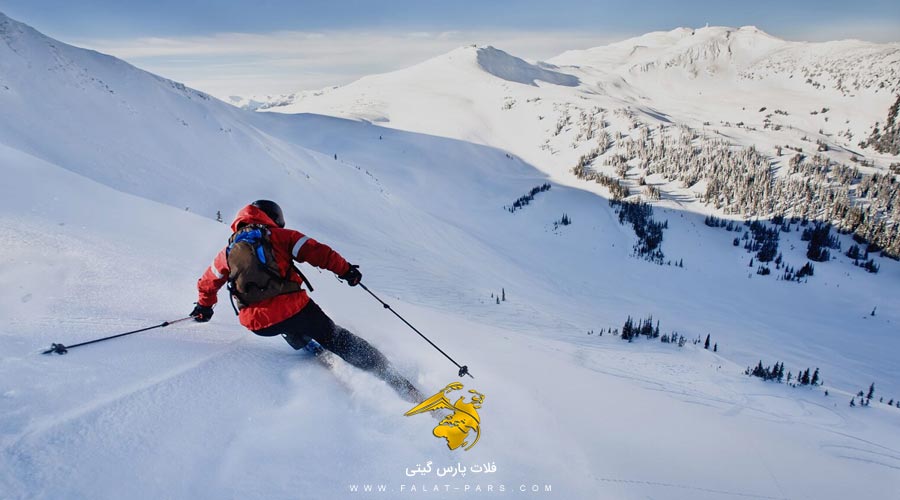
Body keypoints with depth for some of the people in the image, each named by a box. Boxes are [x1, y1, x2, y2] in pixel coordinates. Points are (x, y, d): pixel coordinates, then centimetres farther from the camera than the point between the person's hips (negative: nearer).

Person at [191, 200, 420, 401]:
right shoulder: (279, 236, 8)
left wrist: (204, 307, 49)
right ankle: (394, 380, 8)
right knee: (337, 339, 11)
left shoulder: (228, 251, 19)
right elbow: (317, 252, -2)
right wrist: (346, 270, 8)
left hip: (259, 325, 3)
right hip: (292, 309, -3)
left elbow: (207, 283, 30)